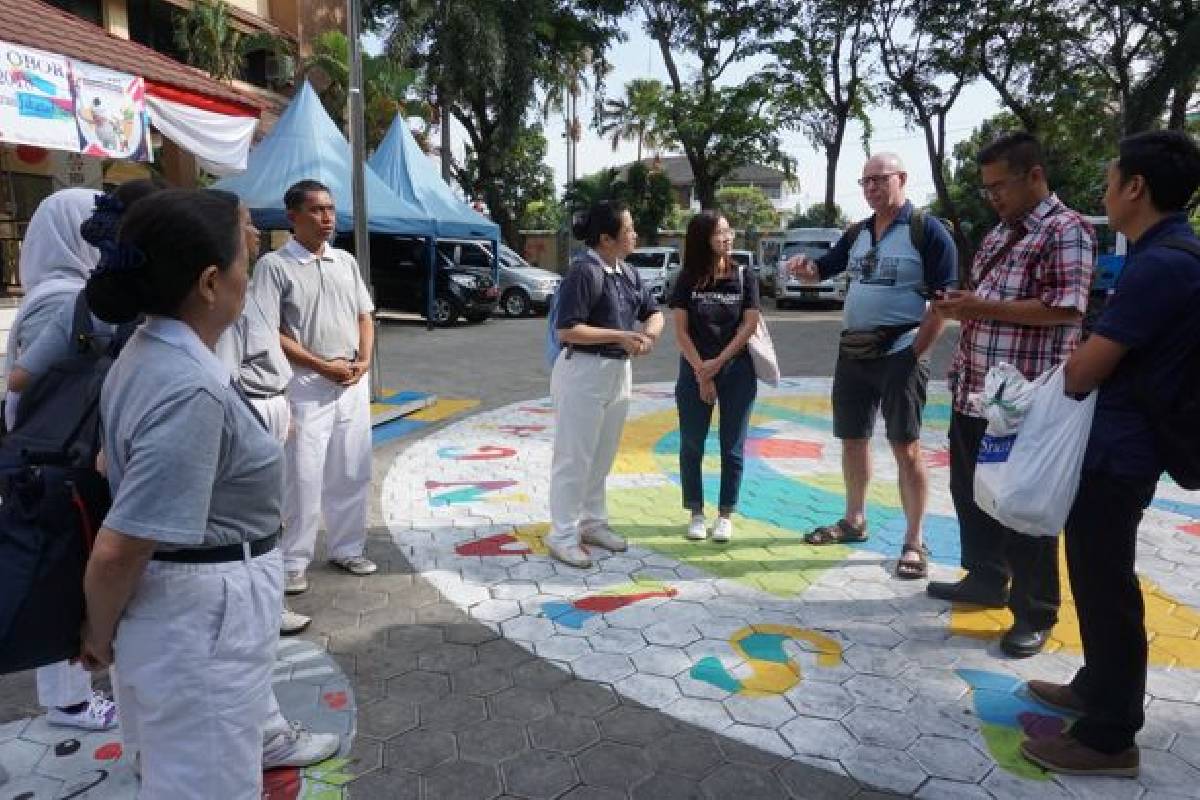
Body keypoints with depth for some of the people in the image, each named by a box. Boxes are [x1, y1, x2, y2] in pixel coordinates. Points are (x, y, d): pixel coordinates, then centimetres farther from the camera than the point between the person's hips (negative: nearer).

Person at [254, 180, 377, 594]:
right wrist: (324, 366, -14)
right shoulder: (274, 265, -7)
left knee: (352, 472, 12)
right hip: (306, 383, -5)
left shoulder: (346, 261, 10)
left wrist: (363, 360, -3)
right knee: (303, 476, -1)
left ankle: (348, 549, 26)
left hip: (353, 383, 6)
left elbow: (364, 316, 15)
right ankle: (293, 562, 13)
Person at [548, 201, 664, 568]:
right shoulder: (584, 271, -17)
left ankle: (592, 522, 33)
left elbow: (653, 313, 15)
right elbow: (567, 331, -21)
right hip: (583, 372, -8)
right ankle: (563, 535, 13)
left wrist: (648, 333, -8)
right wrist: (620, 335, -23)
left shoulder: (628, 272, 8)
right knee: (575, 457, 1)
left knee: (603, 456, 18)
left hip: (618, 372, 8)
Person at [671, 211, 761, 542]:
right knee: (691, 446, 4)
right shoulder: (687, 280, -1)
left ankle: (725, 515, 17)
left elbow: (749, 326, -5)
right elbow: (681, 331, -4)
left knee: (732, 447, 5)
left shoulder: (745, 277, 0)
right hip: (694, 372, 0)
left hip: (737, 371, 0)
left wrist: (718, 363, -13)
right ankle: (696, 514, 18)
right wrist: (701, 372, -11)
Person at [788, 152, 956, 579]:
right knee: (853, 440, 13)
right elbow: (822, 270, 22)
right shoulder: (857, 233, 12)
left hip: (899, 355, -7)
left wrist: (914, 354, -14)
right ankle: (854, 521, 28)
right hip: (852, 352, 7)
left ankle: (914, 542, 5)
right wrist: (805, 265, -3)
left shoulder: (927, 231, -7)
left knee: (906, 448, -3)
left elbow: (944, 300, -11)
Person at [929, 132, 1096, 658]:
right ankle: (985, 579, 35)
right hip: (973, 391, 9)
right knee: (970, 492, 17)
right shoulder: (1000, 233, 17)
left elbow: (1064, 309, -21)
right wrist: (959, 305, 2)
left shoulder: (1067, 232, -10)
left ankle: (1035, 614, 16)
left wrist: (981, 307, -21)